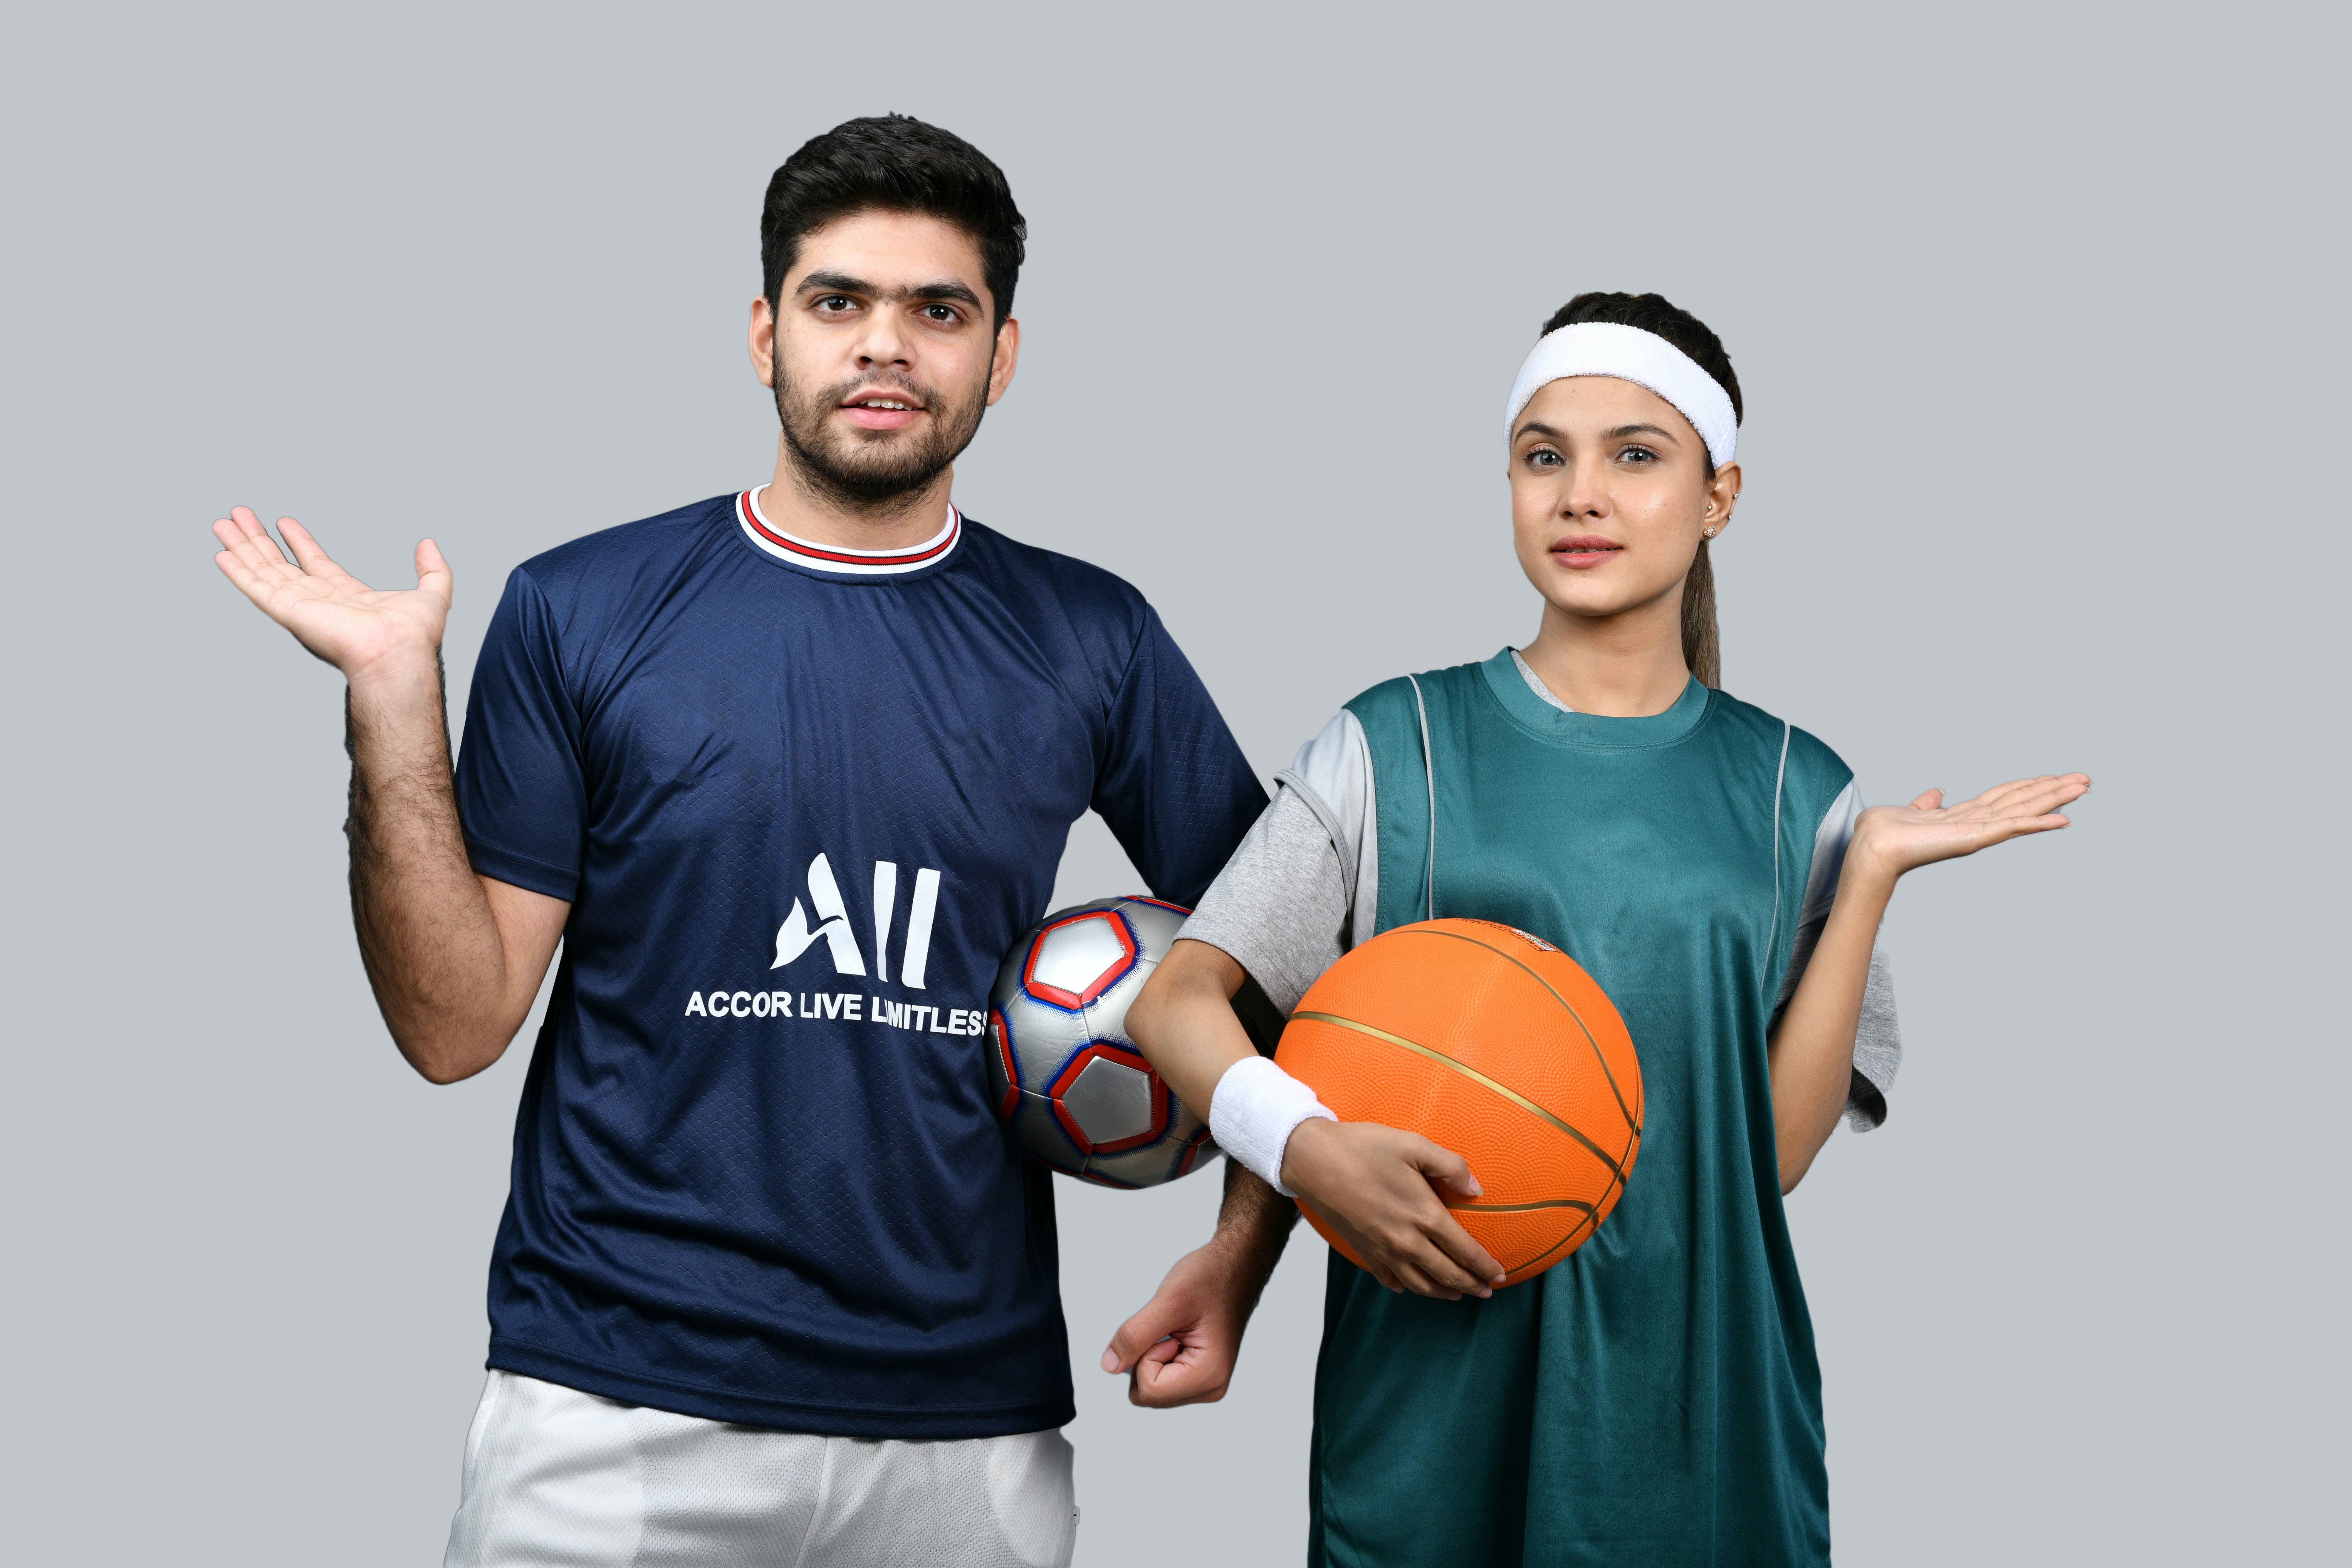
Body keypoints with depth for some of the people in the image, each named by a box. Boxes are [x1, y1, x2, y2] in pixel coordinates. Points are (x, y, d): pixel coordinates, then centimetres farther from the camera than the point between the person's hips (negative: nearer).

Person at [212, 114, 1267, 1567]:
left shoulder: (1090, 642, 3)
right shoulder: (580, 612, -1)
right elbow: (456, 1024, -2)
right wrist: (395, 700, -11)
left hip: (970, 1422, 2)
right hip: (614, 1413, -1)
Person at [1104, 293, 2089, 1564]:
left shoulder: (1795, 793, 4)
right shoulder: (1398, 745, -1)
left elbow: (1774, 1149, -2)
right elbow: (1178, 1000, -6)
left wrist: (1872, 873, -7)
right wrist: (1308, 1150, -23)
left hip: (1701, 1398, 2)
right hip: (1431, 1393, -1)